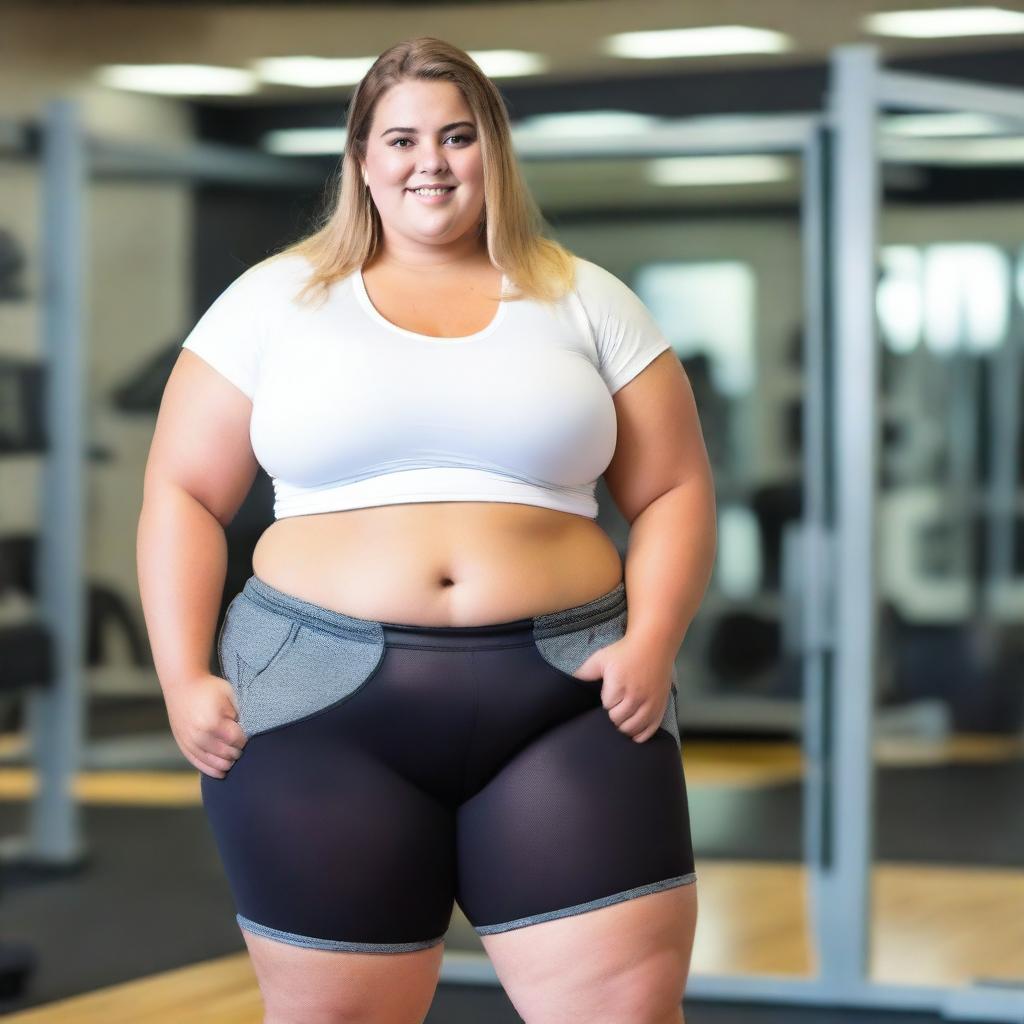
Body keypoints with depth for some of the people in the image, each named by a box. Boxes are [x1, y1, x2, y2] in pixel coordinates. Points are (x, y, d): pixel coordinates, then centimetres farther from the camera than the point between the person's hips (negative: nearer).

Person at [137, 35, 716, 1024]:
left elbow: (671, 493, 9)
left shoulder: (586, 302, 11)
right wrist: (184, 678, -4)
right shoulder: (273, 301, 8)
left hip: (568, 703, 1)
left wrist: (651, 645, -7)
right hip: (322, 702, 0)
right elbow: (183, 498, 8)